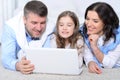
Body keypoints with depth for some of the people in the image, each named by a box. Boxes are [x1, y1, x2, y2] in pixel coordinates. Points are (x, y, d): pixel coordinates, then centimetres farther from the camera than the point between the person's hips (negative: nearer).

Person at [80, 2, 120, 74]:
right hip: (92, 72, 2)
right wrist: (90, 63, -30)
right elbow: (87, 54, -8)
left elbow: (109, 65, -17)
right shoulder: (84, 31, -8)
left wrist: (94, 46, -28)